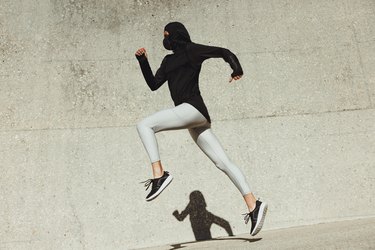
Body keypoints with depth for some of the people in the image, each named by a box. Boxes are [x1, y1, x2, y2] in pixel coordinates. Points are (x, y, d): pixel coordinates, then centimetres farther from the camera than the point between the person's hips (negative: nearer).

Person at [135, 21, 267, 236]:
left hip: (193, 108, -8)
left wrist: (237, 70, -8)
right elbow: (154, 84, 22)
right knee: (223, 162, 1)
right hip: (191, 115, 8)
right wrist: (143, 62, 15)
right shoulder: (168, 60, 26)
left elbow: (224, 52, 4)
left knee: (144, 125, -13)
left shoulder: (191, 50, 5)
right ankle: (254, 205, 0)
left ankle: (159, 174, -19)